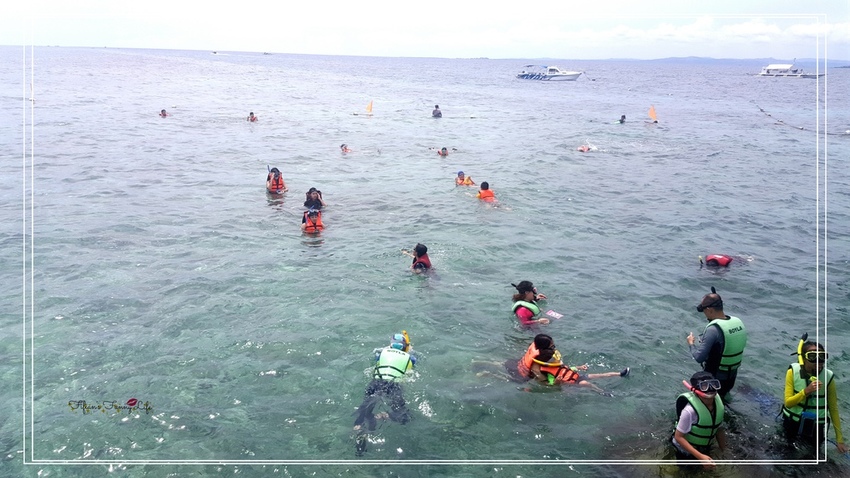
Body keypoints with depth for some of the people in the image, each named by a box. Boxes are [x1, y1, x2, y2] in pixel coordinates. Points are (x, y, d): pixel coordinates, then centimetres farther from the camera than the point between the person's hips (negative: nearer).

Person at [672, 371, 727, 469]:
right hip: (686, 451, -6)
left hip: (704, 449, 6)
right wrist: (700, 457, -35)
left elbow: (719, 429, 1)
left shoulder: (718, 405, -16)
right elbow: (679, 437, -30)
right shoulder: (690, 410, -36)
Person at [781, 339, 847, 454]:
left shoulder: (828, 377, -21)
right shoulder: (793, 371, -22)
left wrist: (839, 439, -11)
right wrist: (806, 391, -38)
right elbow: (788, 403, -22)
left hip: (815, 424, 0)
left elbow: (833, 409, -13)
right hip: (793, 419, 0)